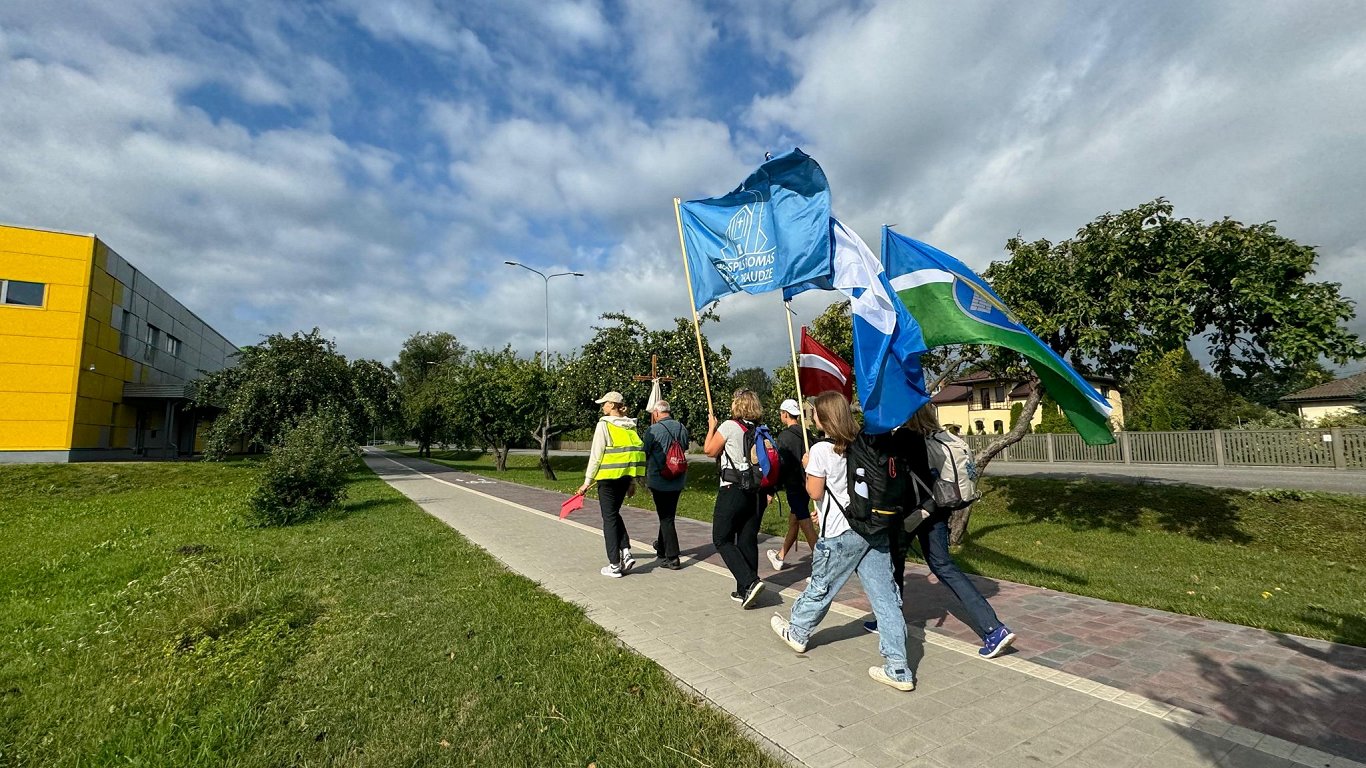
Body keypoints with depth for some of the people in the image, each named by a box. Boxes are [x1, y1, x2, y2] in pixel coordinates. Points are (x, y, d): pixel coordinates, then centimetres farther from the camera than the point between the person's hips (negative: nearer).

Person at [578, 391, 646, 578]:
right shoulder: (630, 426, 7)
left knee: (609, 518, 5)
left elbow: (596, 455, -11)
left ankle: (614, 565, 10)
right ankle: (626, 553, 10)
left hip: (608, 477, -5)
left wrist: (587, 481, -4)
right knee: (615, 514, 21)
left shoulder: (604, 424, -9)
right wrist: (632, 482, 16)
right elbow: (634, 453, 9)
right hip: (625, 477, 6)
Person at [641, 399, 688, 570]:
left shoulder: (653, 431, -14)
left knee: (666, 518, 2)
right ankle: (661, 548, 39)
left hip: (659, 481, -6)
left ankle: (672, 558, 4)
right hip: (678, 481, 6)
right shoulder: (682, 429, 1)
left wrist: (644, 479, 9)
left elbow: (645, 456, -7)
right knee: (668, 515, 21)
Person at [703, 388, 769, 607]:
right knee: (748, 540, 12)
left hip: (733, 490, -6)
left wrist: (712, 427, 11)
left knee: (722, 539, 4)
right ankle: (745, 591, 19)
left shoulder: (729, 426, -10)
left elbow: (709, 450, -1)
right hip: (757, 491, 6)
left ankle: (750, 582, -9)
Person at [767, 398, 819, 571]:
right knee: (793, 521, 20)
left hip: (794, 485, -8)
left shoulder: (784, 436, -15)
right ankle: (781, 557, 37)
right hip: (807, 484, 8)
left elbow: (781, 465, -18)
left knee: (806, 526, -4)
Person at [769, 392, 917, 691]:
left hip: (841, 533, -5)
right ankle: (898, 669, 10)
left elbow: (815, 492, -9)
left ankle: (797, 633, 38)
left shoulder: (821, 450, -13)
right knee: (886, 596, 6)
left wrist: (807, 467, 5)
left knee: (820, 586, 15)